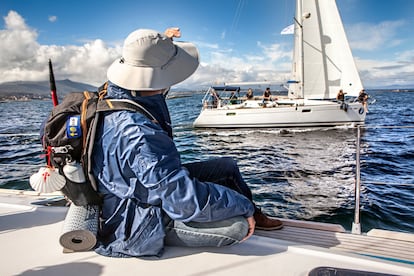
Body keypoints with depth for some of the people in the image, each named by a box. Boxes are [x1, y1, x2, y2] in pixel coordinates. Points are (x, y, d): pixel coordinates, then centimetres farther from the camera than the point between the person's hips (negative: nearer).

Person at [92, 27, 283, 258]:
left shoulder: (114, 93, -8)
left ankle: (255, 215, 31)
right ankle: (252, 214, 15)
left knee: (228, 166, 9)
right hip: (135, 227, -10)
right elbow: (188, 201, -36)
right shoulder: (140, 135, -39)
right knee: (240, 226, -22)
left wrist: (162, 43, 12)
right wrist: (244, 204, -21)